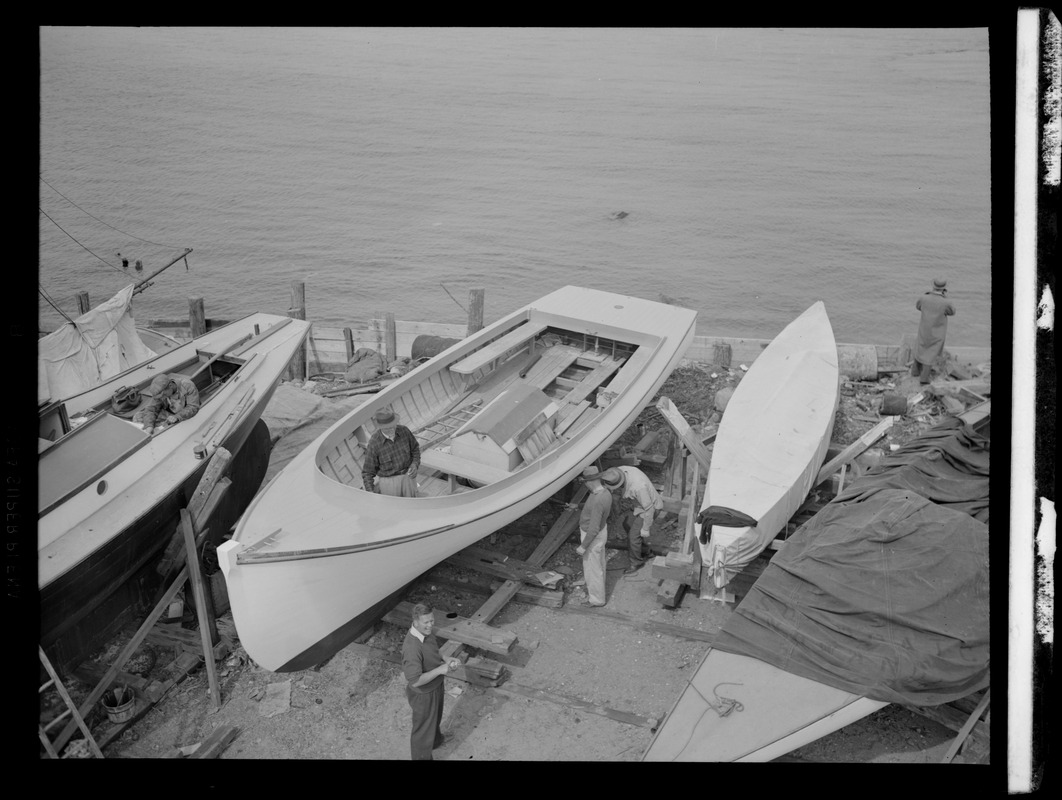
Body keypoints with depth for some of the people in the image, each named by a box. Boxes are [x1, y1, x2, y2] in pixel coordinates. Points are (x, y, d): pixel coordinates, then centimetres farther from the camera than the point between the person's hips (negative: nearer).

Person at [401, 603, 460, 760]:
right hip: (423, 694, -9)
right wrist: (440, 670, -31)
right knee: (423, 727, 16)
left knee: (435, 717, 35)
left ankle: (436, 739, 62)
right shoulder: (412, 647, -39)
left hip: (436, 687, 9)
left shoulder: (427, 632, -11)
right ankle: (422, 757, 39)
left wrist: (445, 660, -7)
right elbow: (415, 681, -37)